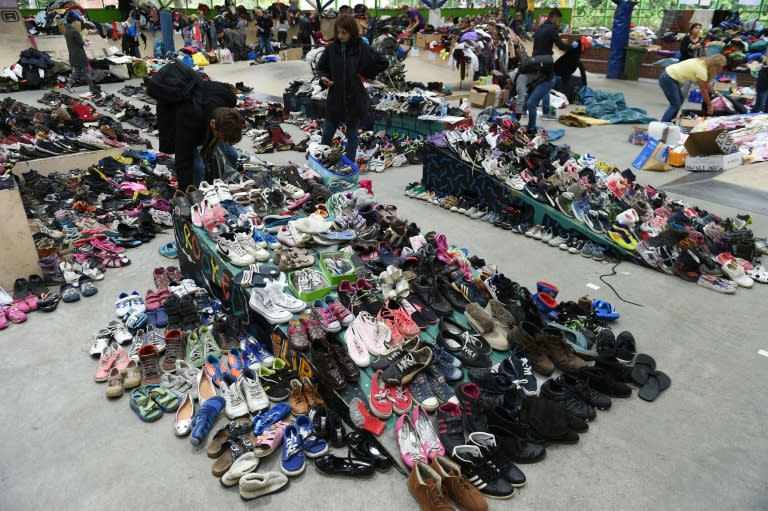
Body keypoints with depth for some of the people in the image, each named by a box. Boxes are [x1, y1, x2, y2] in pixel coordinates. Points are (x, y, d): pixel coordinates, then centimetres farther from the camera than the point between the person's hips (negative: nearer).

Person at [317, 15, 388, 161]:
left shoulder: (362, 49, -9)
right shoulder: (331, 48, -2)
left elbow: (383, 63, -5)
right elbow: (321, 67, 11)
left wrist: (365, 74, -6)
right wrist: (324, 78, -10)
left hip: (355, 100, -2)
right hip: (334, 99, 2)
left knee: (352, 135, 11)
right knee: (327, 135, 11)